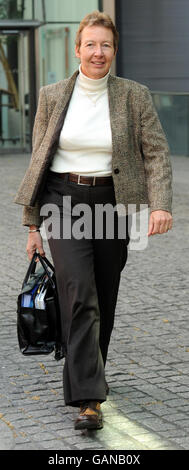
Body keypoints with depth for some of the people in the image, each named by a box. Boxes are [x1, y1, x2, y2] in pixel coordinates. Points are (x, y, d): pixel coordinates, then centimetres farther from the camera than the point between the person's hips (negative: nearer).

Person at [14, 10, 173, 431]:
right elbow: (38, 160, 8)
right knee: (79, 295, -16)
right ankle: (89, 399, -16)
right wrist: (32, 223, 7)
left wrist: (161, 204, -20)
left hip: (112, 203, 1)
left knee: (104, 299, 11)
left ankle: (87, 374, 36)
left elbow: (157, 152, -4)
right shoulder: (52, 97, 3)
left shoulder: (134, 96, 1)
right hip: (63, 202, -1)